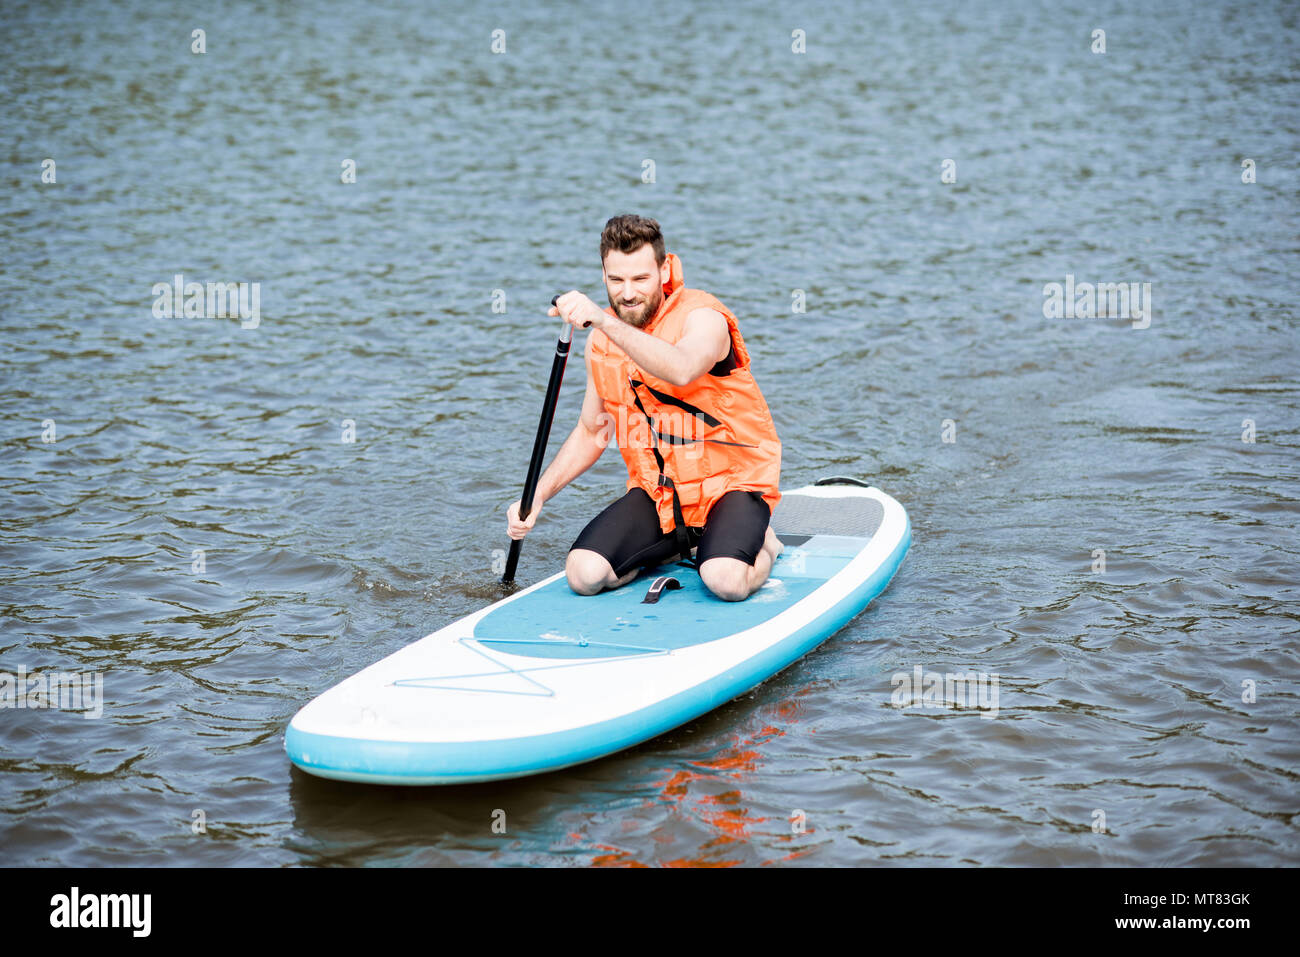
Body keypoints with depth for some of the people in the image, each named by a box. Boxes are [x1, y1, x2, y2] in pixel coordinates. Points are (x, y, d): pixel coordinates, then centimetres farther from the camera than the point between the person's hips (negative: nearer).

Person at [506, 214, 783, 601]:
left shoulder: (703, 316, -15)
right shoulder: (602, 338, 5)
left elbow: (682, 370, -41)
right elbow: (591, 433, 16)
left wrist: (603, 320, -49)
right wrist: (537, 497, 4)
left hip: (731, 482, -5)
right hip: (655, 493, 6)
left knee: (726, 581, -32)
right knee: (584, 574, -17)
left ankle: (761, 545, 6)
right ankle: (683, 544, 12)